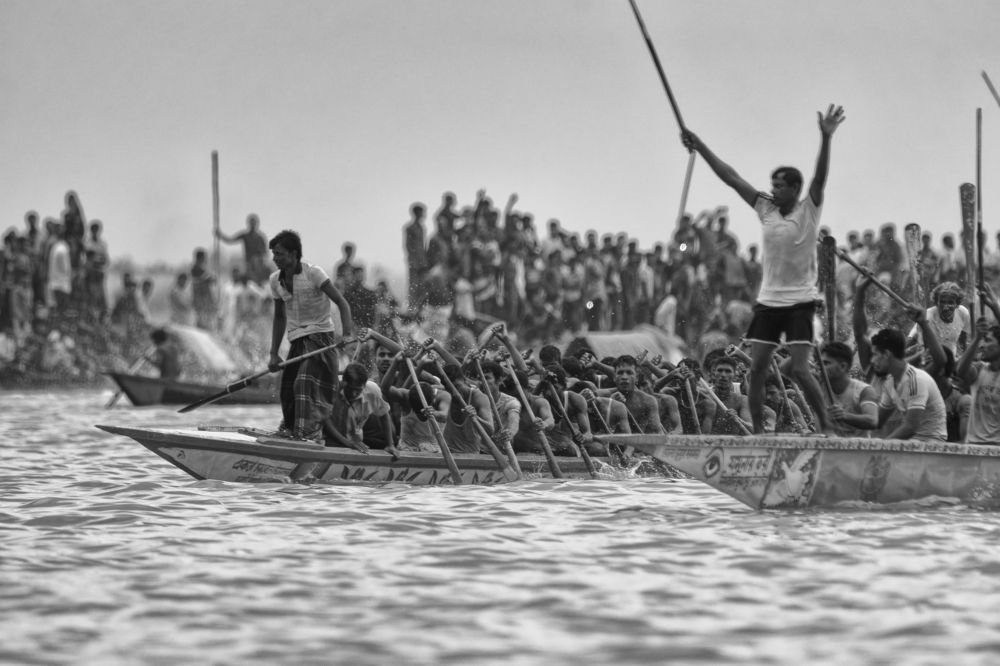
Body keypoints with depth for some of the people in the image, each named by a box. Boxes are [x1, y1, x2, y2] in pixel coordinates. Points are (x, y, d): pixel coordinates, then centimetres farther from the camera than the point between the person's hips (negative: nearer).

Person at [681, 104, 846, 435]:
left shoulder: (808, 211, -6)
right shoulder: (766, 209, 6)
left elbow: (820, 177, -21)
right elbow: (731, 178, 8)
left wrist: (826, 138, -35)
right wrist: (700, 147, 7)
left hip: (799, 302, -5)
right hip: (767, 302, 5)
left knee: (800, 370, -13)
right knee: (756, 370, 0)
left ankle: (826, 425, -1)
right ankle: (758, 430, 8)